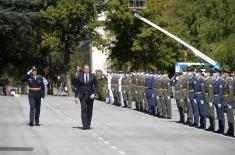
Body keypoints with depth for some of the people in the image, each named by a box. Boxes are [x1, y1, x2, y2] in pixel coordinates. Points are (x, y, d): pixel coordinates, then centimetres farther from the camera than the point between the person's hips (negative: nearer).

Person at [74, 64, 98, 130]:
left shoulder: (93, 76, 4)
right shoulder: (80, 77, 5)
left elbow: (96, 86, 4)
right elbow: (77, 87, 9)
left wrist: (94, 94, -11)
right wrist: (76, 96, 4)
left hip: (90, 95, 1)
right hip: (82, 95, -1)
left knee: (89, 110, 7)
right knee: (84, 109, -13)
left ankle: (88, 125, 19)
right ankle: (85, 125, -18)